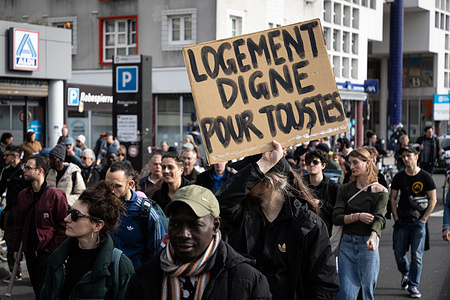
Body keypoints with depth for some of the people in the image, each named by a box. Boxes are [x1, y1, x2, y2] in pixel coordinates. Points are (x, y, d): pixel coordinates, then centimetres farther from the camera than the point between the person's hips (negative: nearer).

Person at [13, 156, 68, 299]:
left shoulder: (55, 195, -11)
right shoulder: (23, 195, 10)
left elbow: (64, 224, -11)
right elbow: (18, 223, 17)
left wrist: (53, 248, -13)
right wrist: (16, 248, 14)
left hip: (47, 252, -6)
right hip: (29, 250, 6)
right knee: (36, 286, 14)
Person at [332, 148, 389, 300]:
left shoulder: (380, 191, 0)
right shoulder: (345, 189, 9)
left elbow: (379, 218, -13)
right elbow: (336, 218, 1)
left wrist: (373, 237, -32)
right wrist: (357, 216, -15)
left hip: (367, 243, -2)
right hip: (347, 243, 2)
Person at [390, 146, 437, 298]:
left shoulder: (425, 177, -3)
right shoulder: (399, 177, 4)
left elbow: (433, 200, -1)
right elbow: (393, 198, 9)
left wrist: (423, 219, -6)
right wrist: (396, 218, 0)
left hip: (419, 222, -2)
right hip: (402, 221, 2)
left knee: (417, 256, -4)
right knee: (398, 254, 4)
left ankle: (413, 285, 7)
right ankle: (405, 273, 33)